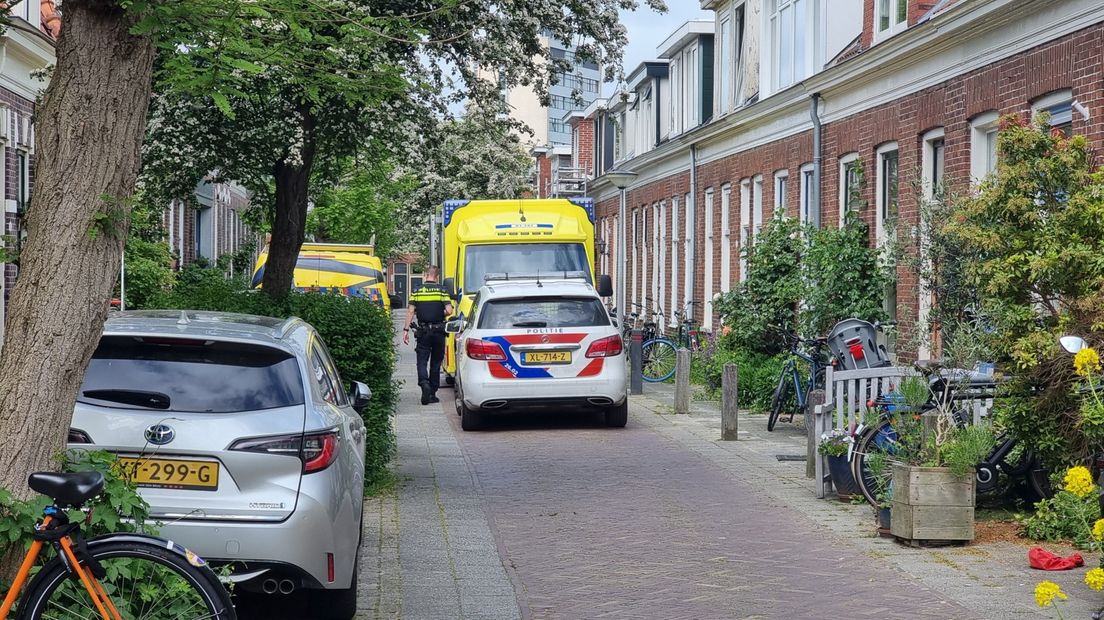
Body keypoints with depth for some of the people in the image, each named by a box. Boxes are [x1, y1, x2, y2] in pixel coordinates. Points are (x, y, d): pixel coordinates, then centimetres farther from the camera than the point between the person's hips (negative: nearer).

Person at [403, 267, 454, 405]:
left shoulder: (417, 291, 1)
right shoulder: (442, 291, -3)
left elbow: (410, 311, -5)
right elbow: (449, 311, -11)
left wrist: (406, 329, -3)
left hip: (423, 332, 0)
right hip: (438, 331, 0)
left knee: (422, 361, 2)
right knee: (436, 362, 11)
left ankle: (424, 382, -26)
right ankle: (432, 394, 14)